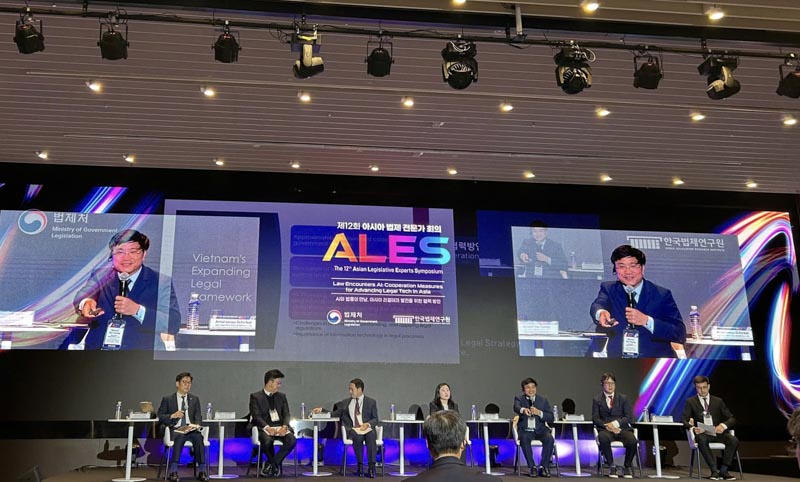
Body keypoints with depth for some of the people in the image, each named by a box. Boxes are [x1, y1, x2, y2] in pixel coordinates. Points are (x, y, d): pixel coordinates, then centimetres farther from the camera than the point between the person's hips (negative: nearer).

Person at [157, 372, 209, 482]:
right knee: (180, 437, -38)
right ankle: (173, 472, -39)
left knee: (198, 437, -32)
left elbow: (198, 416, 12)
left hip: (191, 429, 2)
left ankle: (202, 471, -33)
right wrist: (172, 416, -13)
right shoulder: (167, 399, 12)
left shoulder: (195, 399, 20)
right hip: (175, 429, -2)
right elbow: (160, 417, 7)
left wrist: (197, 425, -11)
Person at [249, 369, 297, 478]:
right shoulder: (255, 396, 6)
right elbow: (256, 416, -6)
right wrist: (267, 427, -23)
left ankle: (271, 464, -12)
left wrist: (284, 426, -12)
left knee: (292, 440, -27)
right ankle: (275, 465, -8)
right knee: (267, 440, -37)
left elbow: (286, 414, 10)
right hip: (264, 427, -4)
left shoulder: (281, 396, 20)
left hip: (280, 427, 4)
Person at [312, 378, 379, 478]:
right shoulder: (346, 402, 20)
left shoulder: (371, 402, 12)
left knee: (371, 436, -36)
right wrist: (321, 410, 6)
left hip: (367, 428, -1)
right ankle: (360, 466, -27)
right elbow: (335, 414, 20)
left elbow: (375, 419, 9)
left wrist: (368, 424, -11)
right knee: (357, 436, -36)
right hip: (353, 429, 1)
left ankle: (372, 467, -37)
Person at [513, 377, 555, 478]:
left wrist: (539, 413, -18)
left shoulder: (543, 400, 8)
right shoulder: (519, 398, 4)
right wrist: (523, 409, -46)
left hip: (540, 429, 1)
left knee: (549, 439, -29)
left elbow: (551, 419, 1)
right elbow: (516, 407, -21)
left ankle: (544, 467, -16)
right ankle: (532, 467, -20)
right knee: (524, 439, -34)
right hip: (525, 430, -1)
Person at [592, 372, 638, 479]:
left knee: (632, 441, -31)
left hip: (621, 428, 1)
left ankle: (628, 467, -2)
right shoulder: (597, 400, 10)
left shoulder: (623, 398, 13)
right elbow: (595, 418, 3)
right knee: (603, 438, -38)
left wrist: (615, 423, -13)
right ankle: (611, 466, -17)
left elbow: (629, 417, 5)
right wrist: (607, 426, -16)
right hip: (605, 429, -1)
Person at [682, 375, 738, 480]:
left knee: (734, 440, -28)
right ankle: (714, 471, -33)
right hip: (702, 433, -2)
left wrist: (723, 425, -12)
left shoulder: (718, 401, 15)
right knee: (701, 440, -38)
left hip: (717, 432, 2)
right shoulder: (690, 402, 10)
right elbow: (685, 420, 1)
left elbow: (731, 419, 11)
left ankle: (723, 471, -22)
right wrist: (692, 428, -22)